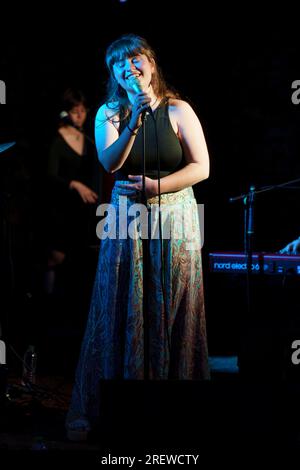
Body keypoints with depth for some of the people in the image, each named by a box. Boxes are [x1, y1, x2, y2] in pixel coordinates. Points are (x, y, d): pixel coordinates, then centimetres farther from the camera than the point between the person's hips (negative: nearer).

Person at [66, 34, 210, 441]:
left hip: (176, 218, -1)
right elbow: (110, 162, -12)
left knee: (173, 312, 2)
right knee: (122, 312, 1)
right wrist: (134, 122, -23)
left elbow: (201, 168, -5)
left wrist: (155, 186, -13)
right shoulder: (109, 114, 4)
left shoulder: (177, 111, -1)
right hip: (126, 220, 1)